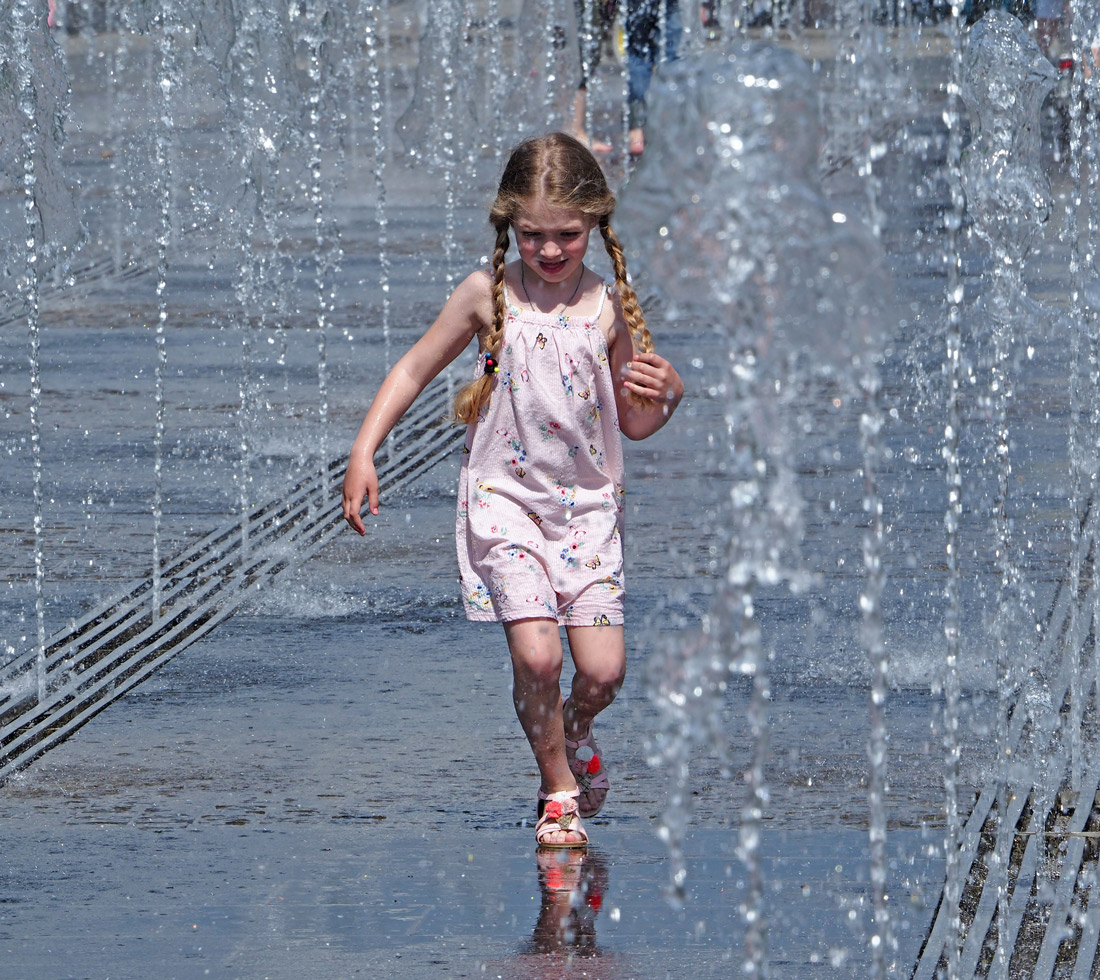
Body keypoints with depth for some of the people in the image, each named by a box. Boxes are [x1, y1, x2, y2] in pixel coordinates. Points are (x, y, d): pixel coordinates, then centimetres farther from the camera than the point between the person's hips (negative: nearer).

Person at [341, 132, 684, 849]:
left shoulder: (611, 307, -3)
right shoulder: (488, 294, -5)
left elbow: (634, 424, 6)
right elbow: (415, 370, 6)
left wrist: (666, 396, -16)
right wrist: (363, 453, 0)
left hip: (588, 502, 1)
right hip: (506, 499, -1)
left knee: (604, 669, -5)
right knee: (537, 654, -16)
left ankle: (574, 734, 32)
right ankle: (558, 789, 8)